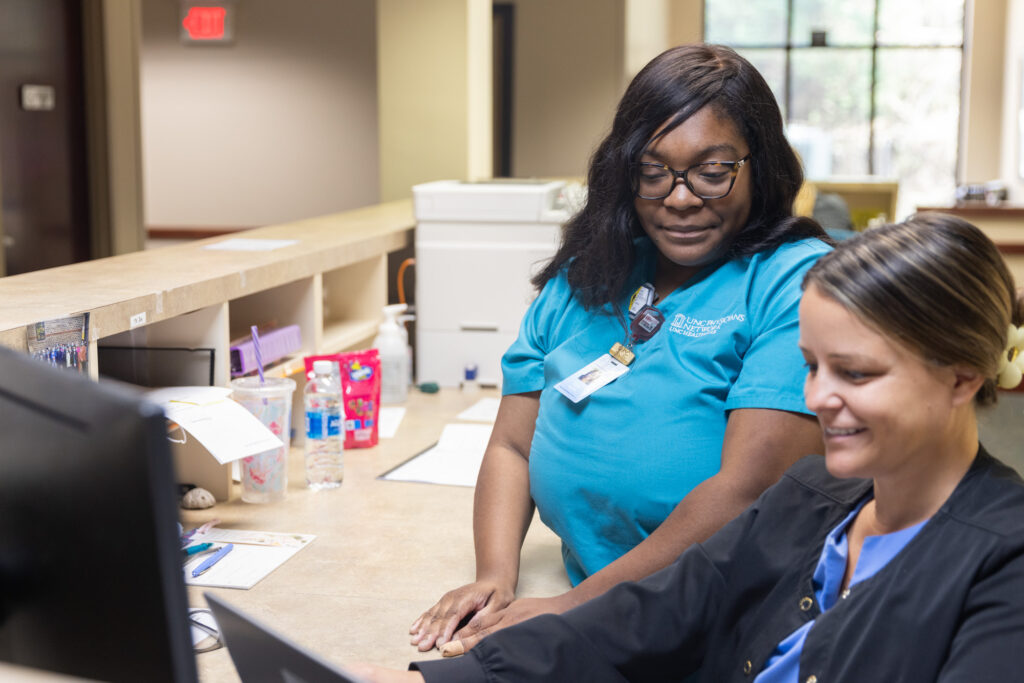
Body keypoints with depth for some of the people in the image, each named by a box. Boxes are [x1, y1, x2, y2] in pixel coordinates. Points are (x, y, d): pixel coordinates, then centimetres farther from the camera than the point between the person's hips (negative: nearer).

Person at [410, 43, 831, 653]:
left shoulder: (795, 284, -7)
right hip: (589, 601, 5)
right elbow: (513, 446, 14)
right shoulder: (584, 278, 13)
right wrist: (496, 576, -5)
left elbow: (750, 490, -16)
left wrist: (580, 605, -17)